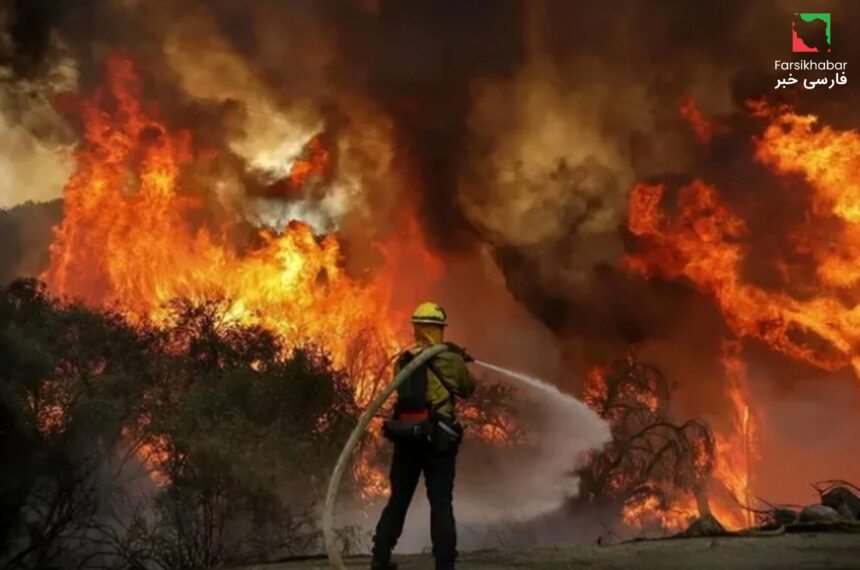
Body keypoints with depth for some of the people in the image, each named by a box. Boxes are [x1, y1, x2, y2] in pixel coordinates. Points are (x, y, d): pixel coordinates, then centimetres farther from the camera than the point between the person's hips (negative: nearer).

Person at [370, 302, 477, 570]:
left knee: (398, 500, 15)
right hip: (438, 439, -4)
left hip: (405, 437, 4)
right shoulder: (451, 359, -4)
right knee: (441, 504, 1)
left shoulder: (403, 360, 8)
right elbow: (467, 389, 11)